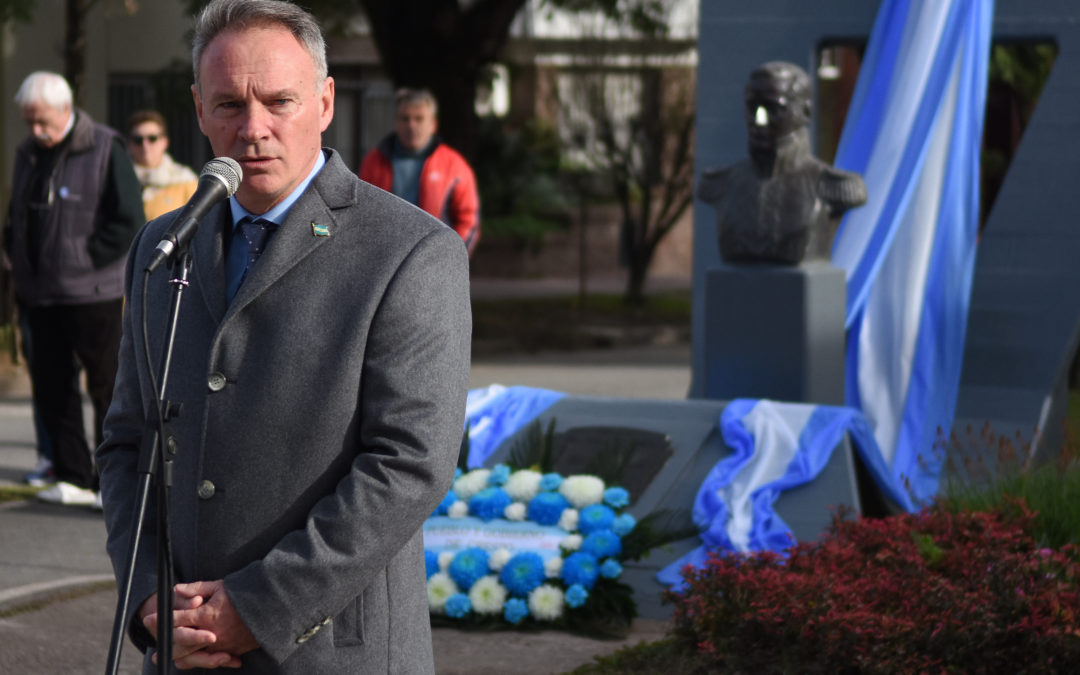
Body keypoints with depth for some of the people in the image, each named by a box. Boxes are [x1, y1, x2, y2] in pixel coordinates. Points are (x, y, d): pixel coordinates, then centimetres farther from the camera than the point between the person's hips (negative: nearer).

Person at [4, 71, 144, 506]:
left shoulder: (105, 150, -8)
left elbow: (129, 220, -11)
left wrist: (87, 259, -13)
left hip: (92, 292, -6)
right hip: (40, 294, 7)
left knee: (106, 385, -2)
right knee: (51, 387, 7)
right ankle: (73, 478, 14)